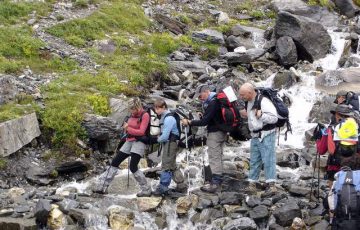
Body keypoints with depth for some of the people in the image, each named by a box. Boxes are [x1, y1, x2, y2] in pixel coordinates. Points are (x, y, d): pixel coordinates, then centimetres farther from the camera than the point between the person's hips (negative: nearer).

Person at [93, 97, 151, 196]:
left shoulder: (145, 115, -11)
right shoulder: (132, 115, 11)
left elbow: (141, 132, -17)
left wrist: (128, 128, -14)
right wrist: (125, 127, 4)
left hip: (139, 142, -8)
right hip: (129, 142, 8)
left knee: (133, 167, -16)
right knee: (115, 162, 5)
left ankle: (146, 190, -3)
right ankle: (102, 186, 10)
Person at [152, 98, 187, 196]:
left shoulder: (168, 119, -20)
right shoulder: (164, 117, 11)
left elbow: (165, 136, -23)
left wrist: (158, 139, -5)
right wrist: (160, 138, 3)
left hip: (170, 144, -10)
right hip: (167, 144, 10)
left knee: (166, 166, -3)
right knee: (172, 167, 17)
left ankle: (163, 188, 3)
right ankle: (182, 186, 23)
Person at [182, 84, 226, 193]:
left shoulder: (213, 103, -20)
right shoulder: (214, 100, 13)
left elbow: (205, 121, -22)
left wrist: (189, 122, -18)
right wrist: (202, 115, 3)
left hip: (215, 133, -11)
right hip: (220, 132, 11)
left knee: (214, 158, -8)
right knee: (217, 157, 13)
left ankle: (215, 184, -8)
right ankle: (217, 182, 19)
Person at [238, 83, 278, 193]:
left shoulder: (264, 101, -19)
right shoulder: (249, 102, 10)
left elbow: (274, 118, -21)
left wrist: (260, 115, -32)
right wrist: (246, 114, 8)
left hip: (266, 135, -8)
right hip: (255, 136, 8)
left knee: (268, 159, -5)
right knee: (254, 161, 11)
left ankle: (271, 184, -1)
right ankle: (252, 183, 16)